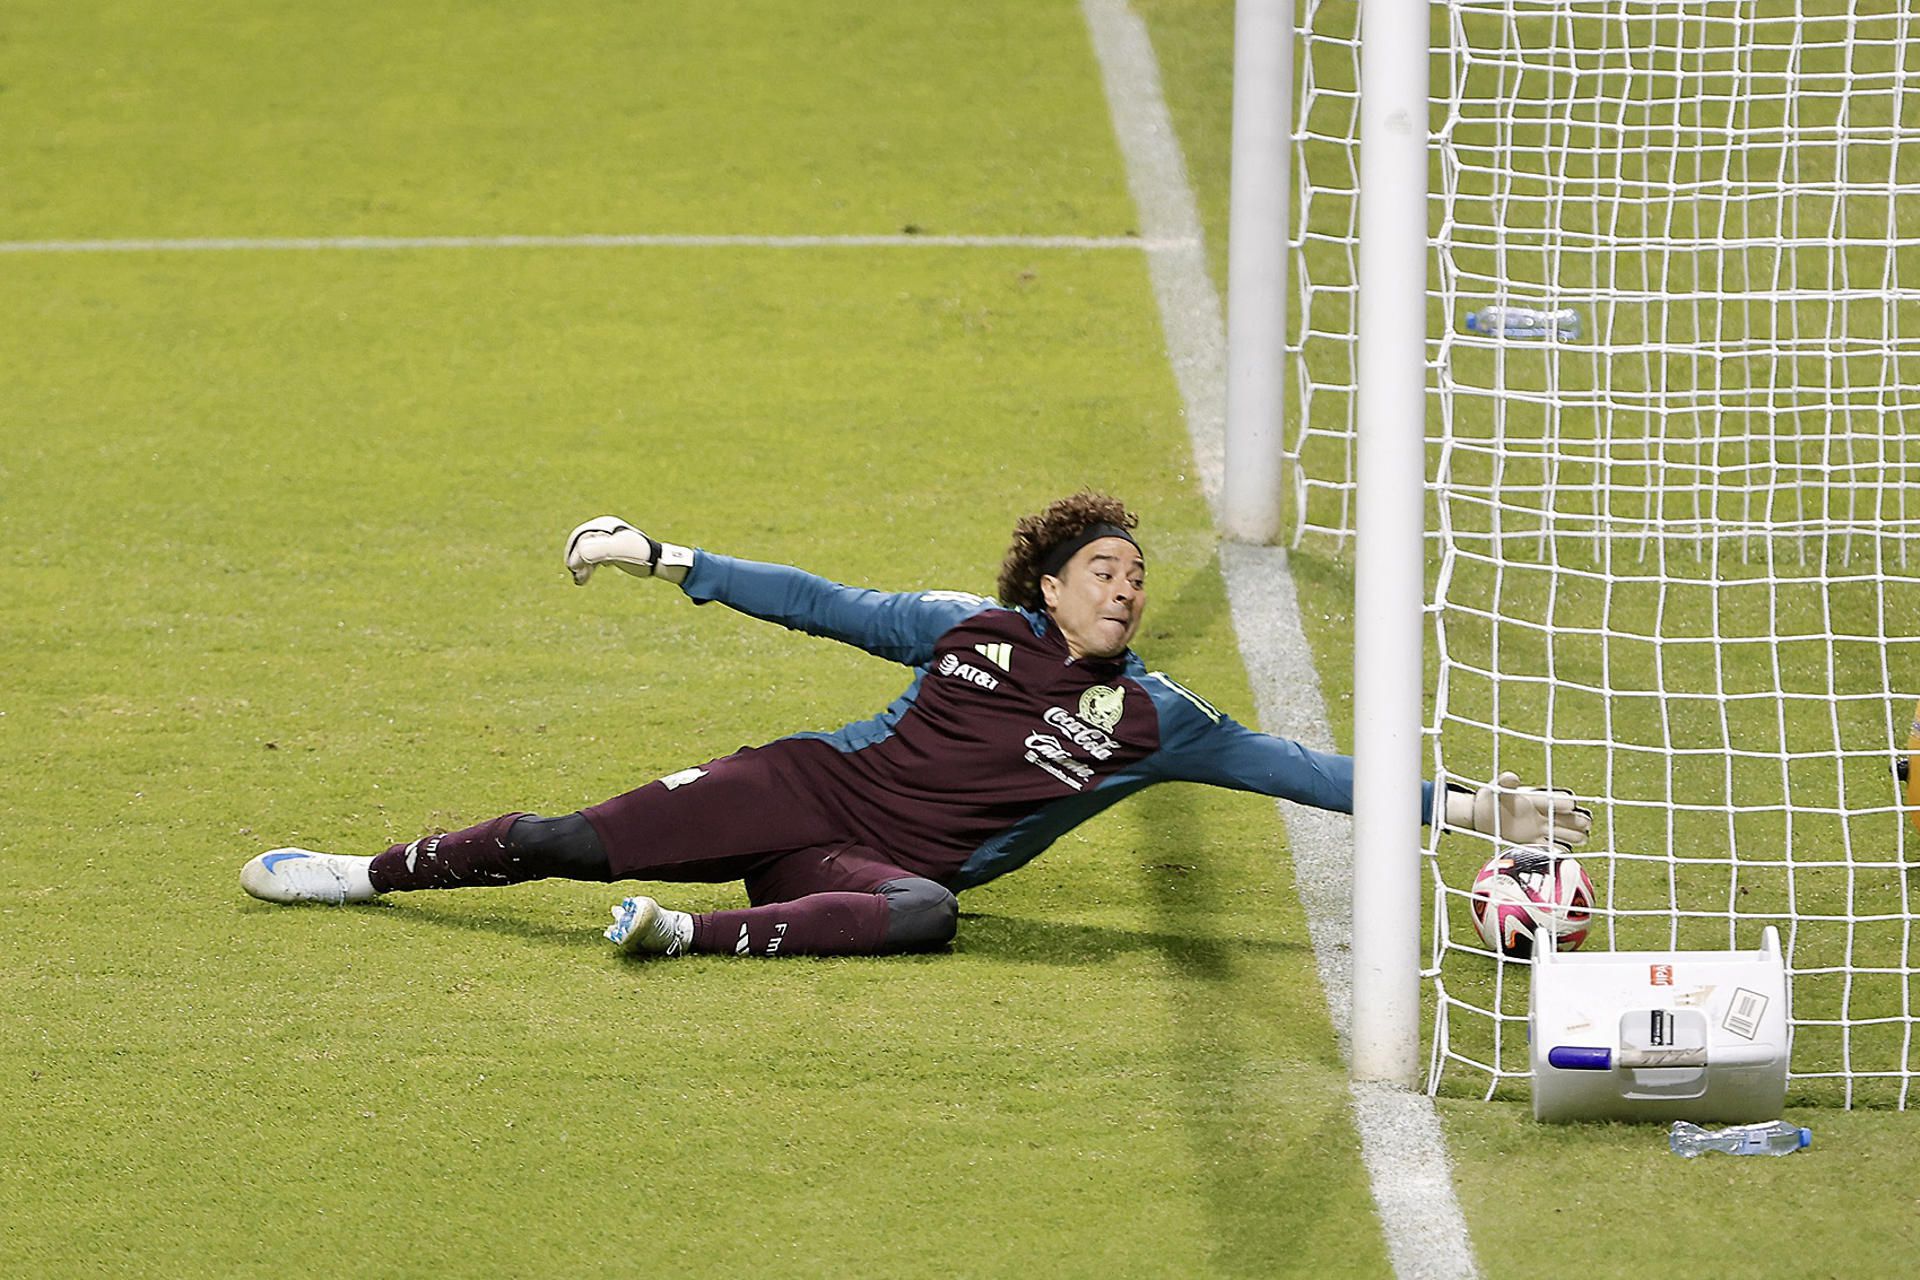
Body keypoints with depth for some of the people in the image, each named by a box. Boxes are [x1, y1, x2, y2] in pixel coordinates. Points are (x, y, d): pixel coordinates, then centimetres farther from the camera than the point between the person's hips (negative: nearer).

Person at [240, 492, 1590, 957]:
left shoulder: (1150, 721, 4)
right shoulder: (972, 631, 4)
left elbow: (1293, 767, 1)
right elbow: (826, 608, 9)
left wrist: (1456, 803, -7)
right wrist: (670, 559, 9)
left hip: (885, 866, -1)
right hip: (814, 787, 1)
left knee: (924, 913, -39)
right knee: (568, 842, -9)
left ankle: (698, 934, -47)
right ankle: (371, 874, 6)